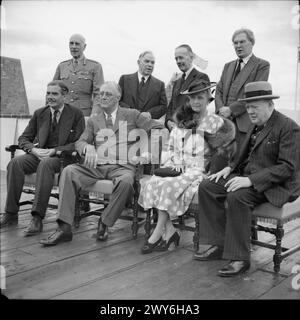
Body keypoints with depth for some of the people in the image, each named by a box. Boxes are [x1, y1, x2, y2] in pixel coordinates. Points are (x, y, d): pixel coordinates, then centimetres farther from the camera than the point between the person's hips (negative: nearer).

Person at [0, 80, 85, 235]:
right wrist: (33, 149, -9)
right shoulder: (39, 113, 14)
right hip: (39, 153, 5)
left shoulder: (76, 114, 2)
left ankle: (37, 218, -37)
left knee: (45, 164, -38)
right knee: (15, 162, -25)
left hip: (63, 157, -4)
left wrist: (53, 151, -17)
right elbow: (23, 138, 14)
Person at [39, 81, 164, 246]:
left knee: (125, 182, -37)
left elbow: (158, 128, 11)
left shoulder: (131, 115, 12)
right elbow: (80, 142, 11)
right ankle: (64, 228, -24)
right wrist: (88, 148, -13)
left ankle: (105, 223, -17)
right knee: (68, 172, -23)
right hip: (96, 166, 3)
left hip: (122, 166, -3)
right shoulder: (93, 120, 19)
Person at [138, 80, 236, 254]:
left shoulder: (214, 122, 3)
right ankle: (169, 230, -20)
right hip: (178, 167, 5)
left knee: (169, 187, -30)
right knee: (152, 183, -25)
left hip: (198, 170, -4)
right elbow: (171, 147, 17)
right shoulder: (181, 120, 17)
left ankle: (158, 233, -17)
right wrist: (173, 162, 1)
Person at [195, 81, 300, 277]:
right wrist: (230, 168, 2)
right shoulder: (256, 126, 13)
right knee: (207, 187, -7)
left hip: (277, 186, -8)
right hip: (249, 177, 9)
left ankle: (240, 259, -21)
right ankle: (219, 245, -4)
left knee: (237, 196, -34)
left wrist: (251, 180, -28)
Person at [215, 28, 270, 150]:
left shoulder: (262, 65, 1)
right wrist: (221, 109, -5)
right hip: (224, 121, 5)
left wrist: (231, 109, -15)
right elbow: (219, 91, 16)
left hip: (245, 123, -5)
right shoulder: (228, 66, 22)